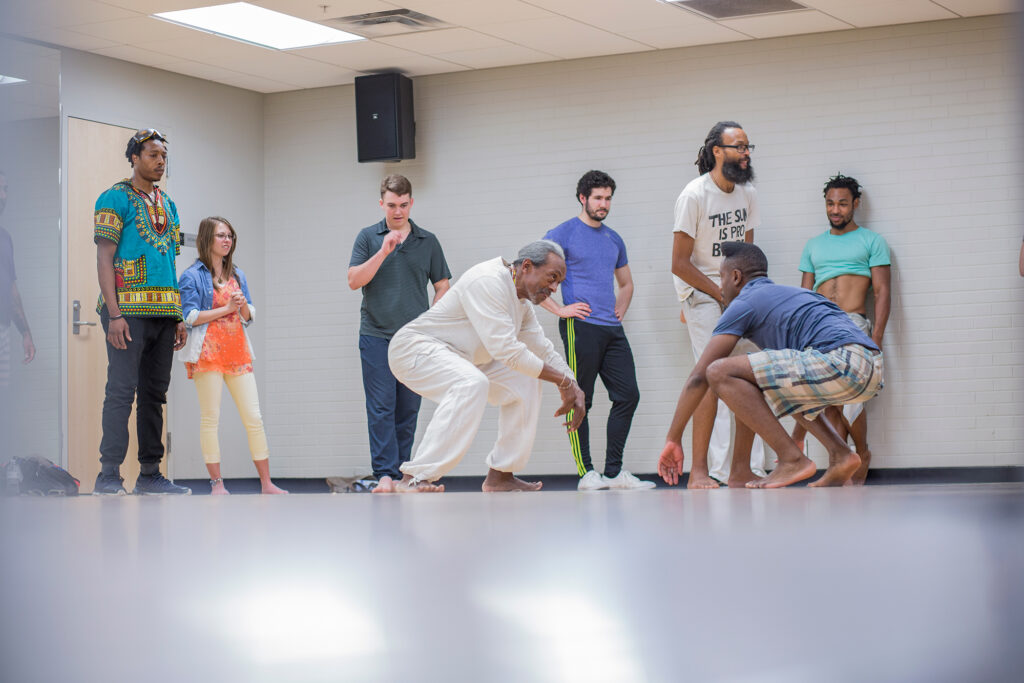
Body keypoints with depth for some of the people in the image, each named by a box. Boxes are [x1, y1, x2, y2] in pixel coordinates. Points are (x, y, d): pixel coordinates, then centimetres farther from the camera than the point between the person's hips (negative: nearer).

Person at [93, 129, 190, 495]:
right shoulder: (116, 199, -1)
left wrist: (179, 317, 16)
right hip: (129, 310, -7)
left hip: (164, 313, 7)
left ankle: (150, 474, 11)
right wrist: (114, 314, -17)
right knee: (122, 390, -10)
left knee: (155, 392, 7)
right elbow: (104, 258, -7)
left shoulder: (167, 204, 20)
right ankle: (108, 475, -9)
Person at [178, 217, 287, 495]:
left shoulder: (237, 275, 17)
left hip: (238, 352, 5)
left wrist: (244, 306, -4)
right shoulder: (192, 276, 0)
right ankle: (217, 484, 2)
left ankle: (266, 484, 4)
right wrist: (226, 309, -11)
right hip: (208, 353, -5)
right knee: (210, 419, -4)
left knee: (254, 417, 1)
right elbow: (189, 317, -9)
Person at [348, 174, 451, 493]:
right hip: (376, 336, -2)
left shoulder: (428, 241, 10)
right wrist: (383, 252, -14)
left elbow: (443, 286, 13)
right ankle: (385, 474, -13)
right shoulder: (368, 237, 5)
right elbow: (354, 280, -4)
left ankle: (400, 472, 9)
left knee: (408, 411, 4)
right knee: (381, 409, -9)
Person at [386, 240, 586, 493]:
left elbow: (544, 351, 18)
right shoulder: (488, 281, -24)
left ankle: (500, 475, 10)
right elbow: (506, 349, -29)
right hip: (416, 347, -10)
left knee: (524, 383, 6)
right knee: (472, 384, -36)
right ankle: (414, 479, -36)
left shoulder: (522, 302, 9)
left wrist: (573, 389, 2)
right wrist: (563, 380, -22)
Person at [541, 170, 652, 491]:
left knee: (628, 395, 2)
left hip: (612, 329, 7)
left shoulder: (613, 239, 19)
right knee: (580, 401, -3)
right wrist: (559, 309, -11)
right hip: (580, 327, -7)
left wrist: (620, 309, 14)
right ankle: (586, 474, 1)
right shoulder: (563, 234, -1)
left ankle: (614, 472, 9)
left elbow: (626, 283, 33)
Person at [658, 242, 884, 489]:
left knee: (720, 373, -6)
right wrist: (796, 440, 52)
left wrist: (673, 439, 14)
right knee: (779, 383, 36)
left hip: (839, 362, -9)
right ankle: (841, 455, 15)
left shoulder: (744, 303, 10)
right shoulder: (791, 293, 35)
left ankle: (793, 460, -7)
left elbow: (698, 377, 7)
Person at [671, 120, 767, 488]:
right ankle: (699, 471, -15)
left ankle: (742, 470, 4)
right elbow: (680, 264, -13)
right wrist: (723, 295, -13)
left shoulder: (747, 193, 8)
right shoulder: (694, 195, -13)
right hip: (700, 291, -6)